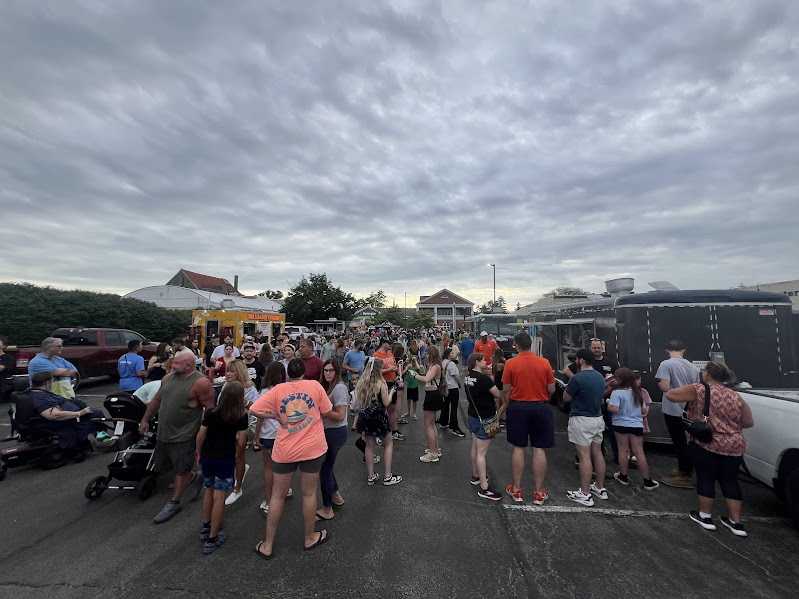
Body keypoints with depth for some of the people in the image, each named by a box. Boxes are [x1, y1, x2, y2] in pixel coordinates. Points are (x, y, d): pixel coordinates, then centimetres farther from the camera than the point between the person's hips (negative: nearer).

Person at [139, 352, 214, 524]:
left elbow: (210, 409, -17)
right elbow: (156, 400, 16)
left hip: (183, 436, -8)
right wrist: (145, 420, 18)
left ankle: (174, 504, 28)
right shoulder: (168, 378, 3)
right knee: (161, 466, 20)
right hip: (163, 433, 8)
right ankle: (195, 477, 39)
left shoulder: (200, 383, -20)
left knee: (181, 470, 7)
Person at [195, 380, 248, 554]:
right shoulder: (241, 417, -14)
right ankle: (212, 539, 13)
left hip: (207, 457, 4)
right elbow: (241, 443, -10)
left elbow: (200, 436, 0)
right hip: (226, 459, -4)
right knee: (219, 497, 5)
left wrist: (199, 454, 16)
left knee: (209, 491, 22)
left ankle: (206, 528, 36)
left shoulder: (210, 413, -6)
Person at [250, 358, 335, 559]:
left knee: (277, 495, 17)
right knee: (309, 493, 16)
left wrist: (276, 415, -1)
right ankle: (310, 538, 34)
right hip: (312, 448, -1)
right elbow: (327, 412, -1)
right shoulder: (315, 385, -7)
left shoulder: (278, 390, -5)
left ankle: (268, 545, 29)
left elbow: (253, 410, -11)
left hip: (285, 450, 1)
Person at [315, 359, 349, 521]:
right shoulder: (328, 386, 9)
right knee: (325, 465, 22)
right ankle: (336, 496, 43)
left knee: (325, 469, 3)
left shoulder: (339, 387, -21)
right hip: (328, 432, 9)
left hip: (335, 433, -9)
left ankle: (327, 510, 21)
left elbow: (340, 416, -24)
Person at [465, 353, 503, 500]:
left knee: (475, 448, 20)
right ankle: (484, 488, 2)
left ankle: (475, 476, 34)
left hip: (472, 415, 9)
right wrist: (498, 406, 3)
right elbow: (498, 395, -18)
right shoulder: (483, 378, -23)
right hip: (484, 419, -9)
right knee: (482, 452, -5)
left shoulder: (468, 377, 2)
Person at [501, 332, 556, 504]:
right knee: (539, 449, 8)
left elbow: (506, 390, -6)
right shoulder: (544, 363, -6)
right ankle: (539, 493, 19)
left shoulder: (510, 363, -9)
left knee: (518, 448, 9)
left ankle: (516, 490, 20)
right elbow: (551, 390, -1)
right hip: (541, 408, 1)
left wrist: (504, 407, 10)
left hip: (518, 407, -1)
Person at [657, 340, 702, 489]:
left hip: (673, 410, -7)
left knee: (679, 443, 3)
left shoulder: (666, 364, -16)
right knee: (686, 442, 19)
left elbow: (665, 387, -24)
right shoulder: (693, 367, 6)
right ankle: (684, 470, 32)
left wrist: (659, 384, -3)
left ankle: (685, 477, 11)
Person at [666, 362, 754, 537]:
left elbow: (670, 394, -10)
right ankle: (736, 523, 23)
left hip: (706, 445, -5)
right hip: (734, 447, 5)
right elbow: (749, 423, 11)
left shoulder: (698, 390, -10)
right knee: (730, 482, 15)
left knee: (706, 479, 7)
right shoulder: (736, 397, 7)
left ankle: (705, 517, 19)